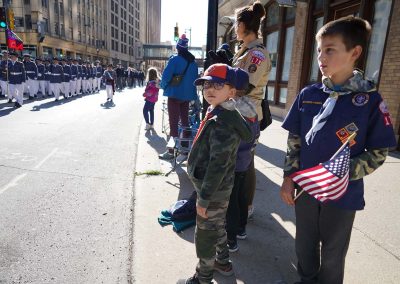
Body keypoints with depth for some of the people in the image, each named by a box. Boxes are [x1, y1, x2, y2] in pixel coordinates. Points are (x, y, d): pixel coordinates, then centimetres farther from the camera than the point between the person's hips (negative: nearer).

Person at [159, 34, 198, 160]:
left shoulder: (175, 59, -12)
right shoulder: (193, 61, 8)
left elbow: (166, 76, -17)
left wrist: (163, 86, 2)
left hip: (175, 94, -6)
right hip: (187, 95, 6)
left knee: (173, 122, -3)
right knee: (185, 120, 16)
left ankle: (172, 150, -3)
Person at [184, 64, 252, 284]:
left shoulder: (222, 123, -26)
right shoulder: (220, 115, 6)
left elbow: (218, 164, -28)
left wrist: (204, 198, -22)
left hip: (214, 189, -10)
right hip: (220, 187, 10)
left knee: (205, 235, 8)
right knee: (217, 226, 27)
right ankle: (222, 262, 48)